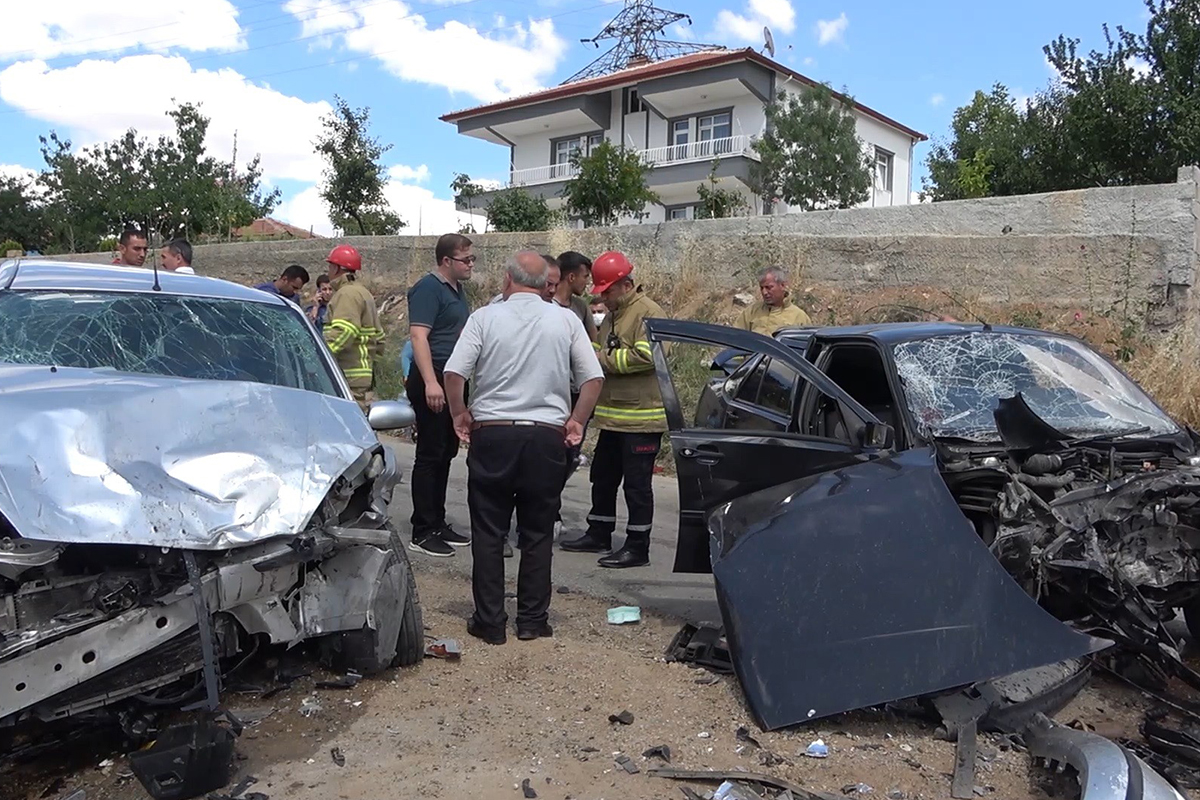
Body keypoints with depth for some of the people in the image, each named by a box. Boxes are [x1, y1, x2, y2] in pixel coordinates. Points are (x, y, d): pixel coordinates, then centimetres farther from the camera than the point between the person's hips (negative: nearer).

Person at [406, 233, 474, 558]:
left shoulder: (457, 290, 18)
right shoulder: (428, 288, -10)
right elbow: (418, 336, -19)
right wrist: (430, 382, -27)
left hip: (453, 382, 9)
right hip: (432, 381, -9)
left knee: (445, 454, 13)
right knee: (430, 455, -5)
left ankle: (438, 523, 22)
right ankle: (423, 532, 2)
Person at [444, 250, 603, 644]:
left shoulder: (485, 317, -1)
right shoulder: (565, 321, 4)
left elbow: (454, 372, -8)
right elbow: (593, 378, 1)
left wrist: (460, 415, 7)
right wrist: (576, 420, 13)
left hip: (492, 434, -1)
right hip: (547, 436, 1)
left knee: (488, 533, 8)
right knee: (538, 533, 11)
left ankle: (489, 622, 11)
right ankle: (532, 620, 16)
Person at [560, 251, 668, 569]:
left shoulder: (648, 312, -13)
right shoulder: (612, 316, 18)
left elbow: (646, 355, -25)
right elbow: (602, 352, 27)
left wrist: (605, 360, -16)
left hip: (641, 418, -10)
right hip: (612, 416, 10)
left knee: (637, 483, -2)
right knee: (603, 477, 17)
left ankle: (638, 546, 7)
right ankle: (599, 534, 31)